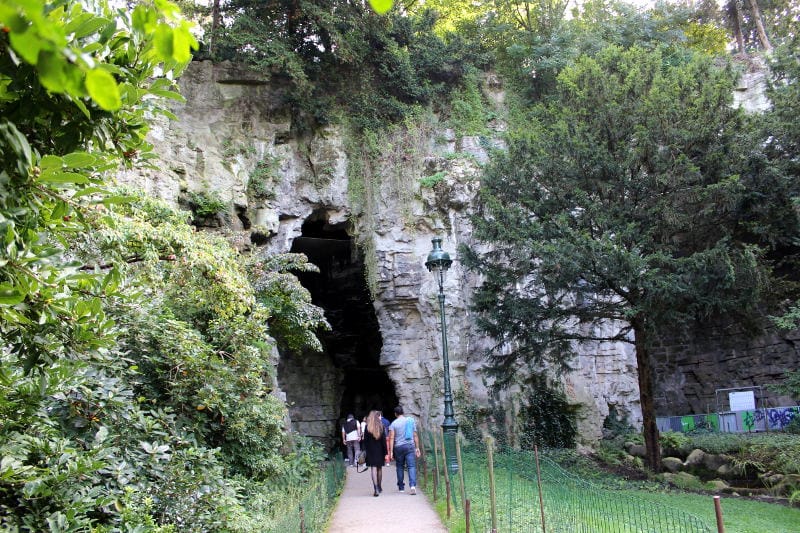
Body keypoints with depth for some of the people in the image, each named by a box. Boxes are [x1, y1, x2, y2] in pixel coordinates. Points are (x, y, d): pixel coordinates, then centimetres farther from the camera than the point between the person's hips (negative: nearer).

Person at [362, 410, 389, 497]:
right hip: (380, 450, 1)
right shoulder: (381, 426, -5)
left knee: (373, 468, -2)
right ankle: (379, 487, 28)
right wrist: (386, 453, -3)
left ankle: (376, 489, -14)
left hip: (370, 451, -1)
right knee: (379, 468, 15)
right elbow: (384, 441, -6)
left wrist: (365, 451, 3)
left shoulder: (367, 427, -4)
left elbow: (365, 441, -4)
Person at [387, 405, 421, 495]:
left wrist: (390, 452, -8)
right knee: (412, 466, -4)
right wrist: (417, 448, 12)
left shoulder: (393, 424, -2)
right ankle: (412, 485, -21)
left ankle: (401, 487, 20)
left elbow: (391, 438, -8)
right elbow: (415, 436, 7)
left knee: (400, 467, 13)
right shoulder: (411, 421, 6)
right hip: (410, 446, 1)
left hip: (398, 447, -1)